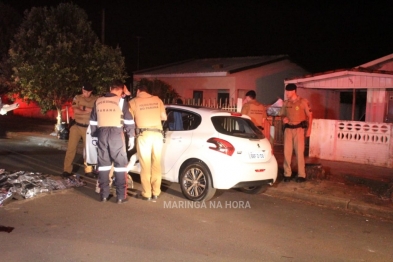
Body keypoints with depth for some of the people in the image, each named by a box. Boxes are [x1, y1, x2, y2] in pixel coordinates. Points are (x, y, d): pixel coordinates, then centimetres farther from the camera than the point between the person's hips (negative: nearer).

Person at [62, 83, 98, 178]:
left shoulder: (95, 99, 5)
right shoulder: (77, 98, 5)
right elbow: (75, 110, -9)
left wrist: (83, 108, -13)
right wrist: (89, 110, -11)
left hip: (88, 127, 0)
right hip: (76, 126, 0)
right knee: (71, 148, -2)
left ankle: (88, 170, 16)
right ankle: (67, 170, 3)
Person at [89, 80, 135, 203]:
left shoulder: (98, 101, 12)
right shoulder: (121, 101, -2)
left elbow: (93, 121, 16)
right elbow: (129, 121, -4)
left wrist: (95, 135, 23)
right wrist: (131, 137, 2)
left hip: (102, 133, 4)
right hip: (116, 134, -4)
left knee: (103, 163, 11)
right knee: (120, 164, 1)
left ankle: (104, 194, 14)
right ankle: (121, 195, 0)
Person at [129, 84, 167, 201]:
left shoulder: (133, 101, 5)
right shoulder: (157, 100, 13)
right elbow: (164, 117, 16)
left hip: (144, 134, -3)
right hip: (157, 134, 3)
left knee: (145, 165, 3)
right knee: (156, 164, 9)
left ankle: (146, 194, 6)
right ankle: (156, 192, 14)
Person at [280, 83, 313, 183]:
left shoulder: (303, 102, -3)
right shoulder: (285, 103, 8)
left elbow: (309, 116, 1)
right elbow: (282, 114, 20)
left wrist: (309, 129, -7)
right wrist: (283, 118, -3)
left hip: (299, 129, -4)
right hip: (288, 129, 4)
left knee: (299, 152, -3)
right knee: (287, 152, 1)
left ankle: (301, 175, 5)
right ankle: (287, 174, 9)